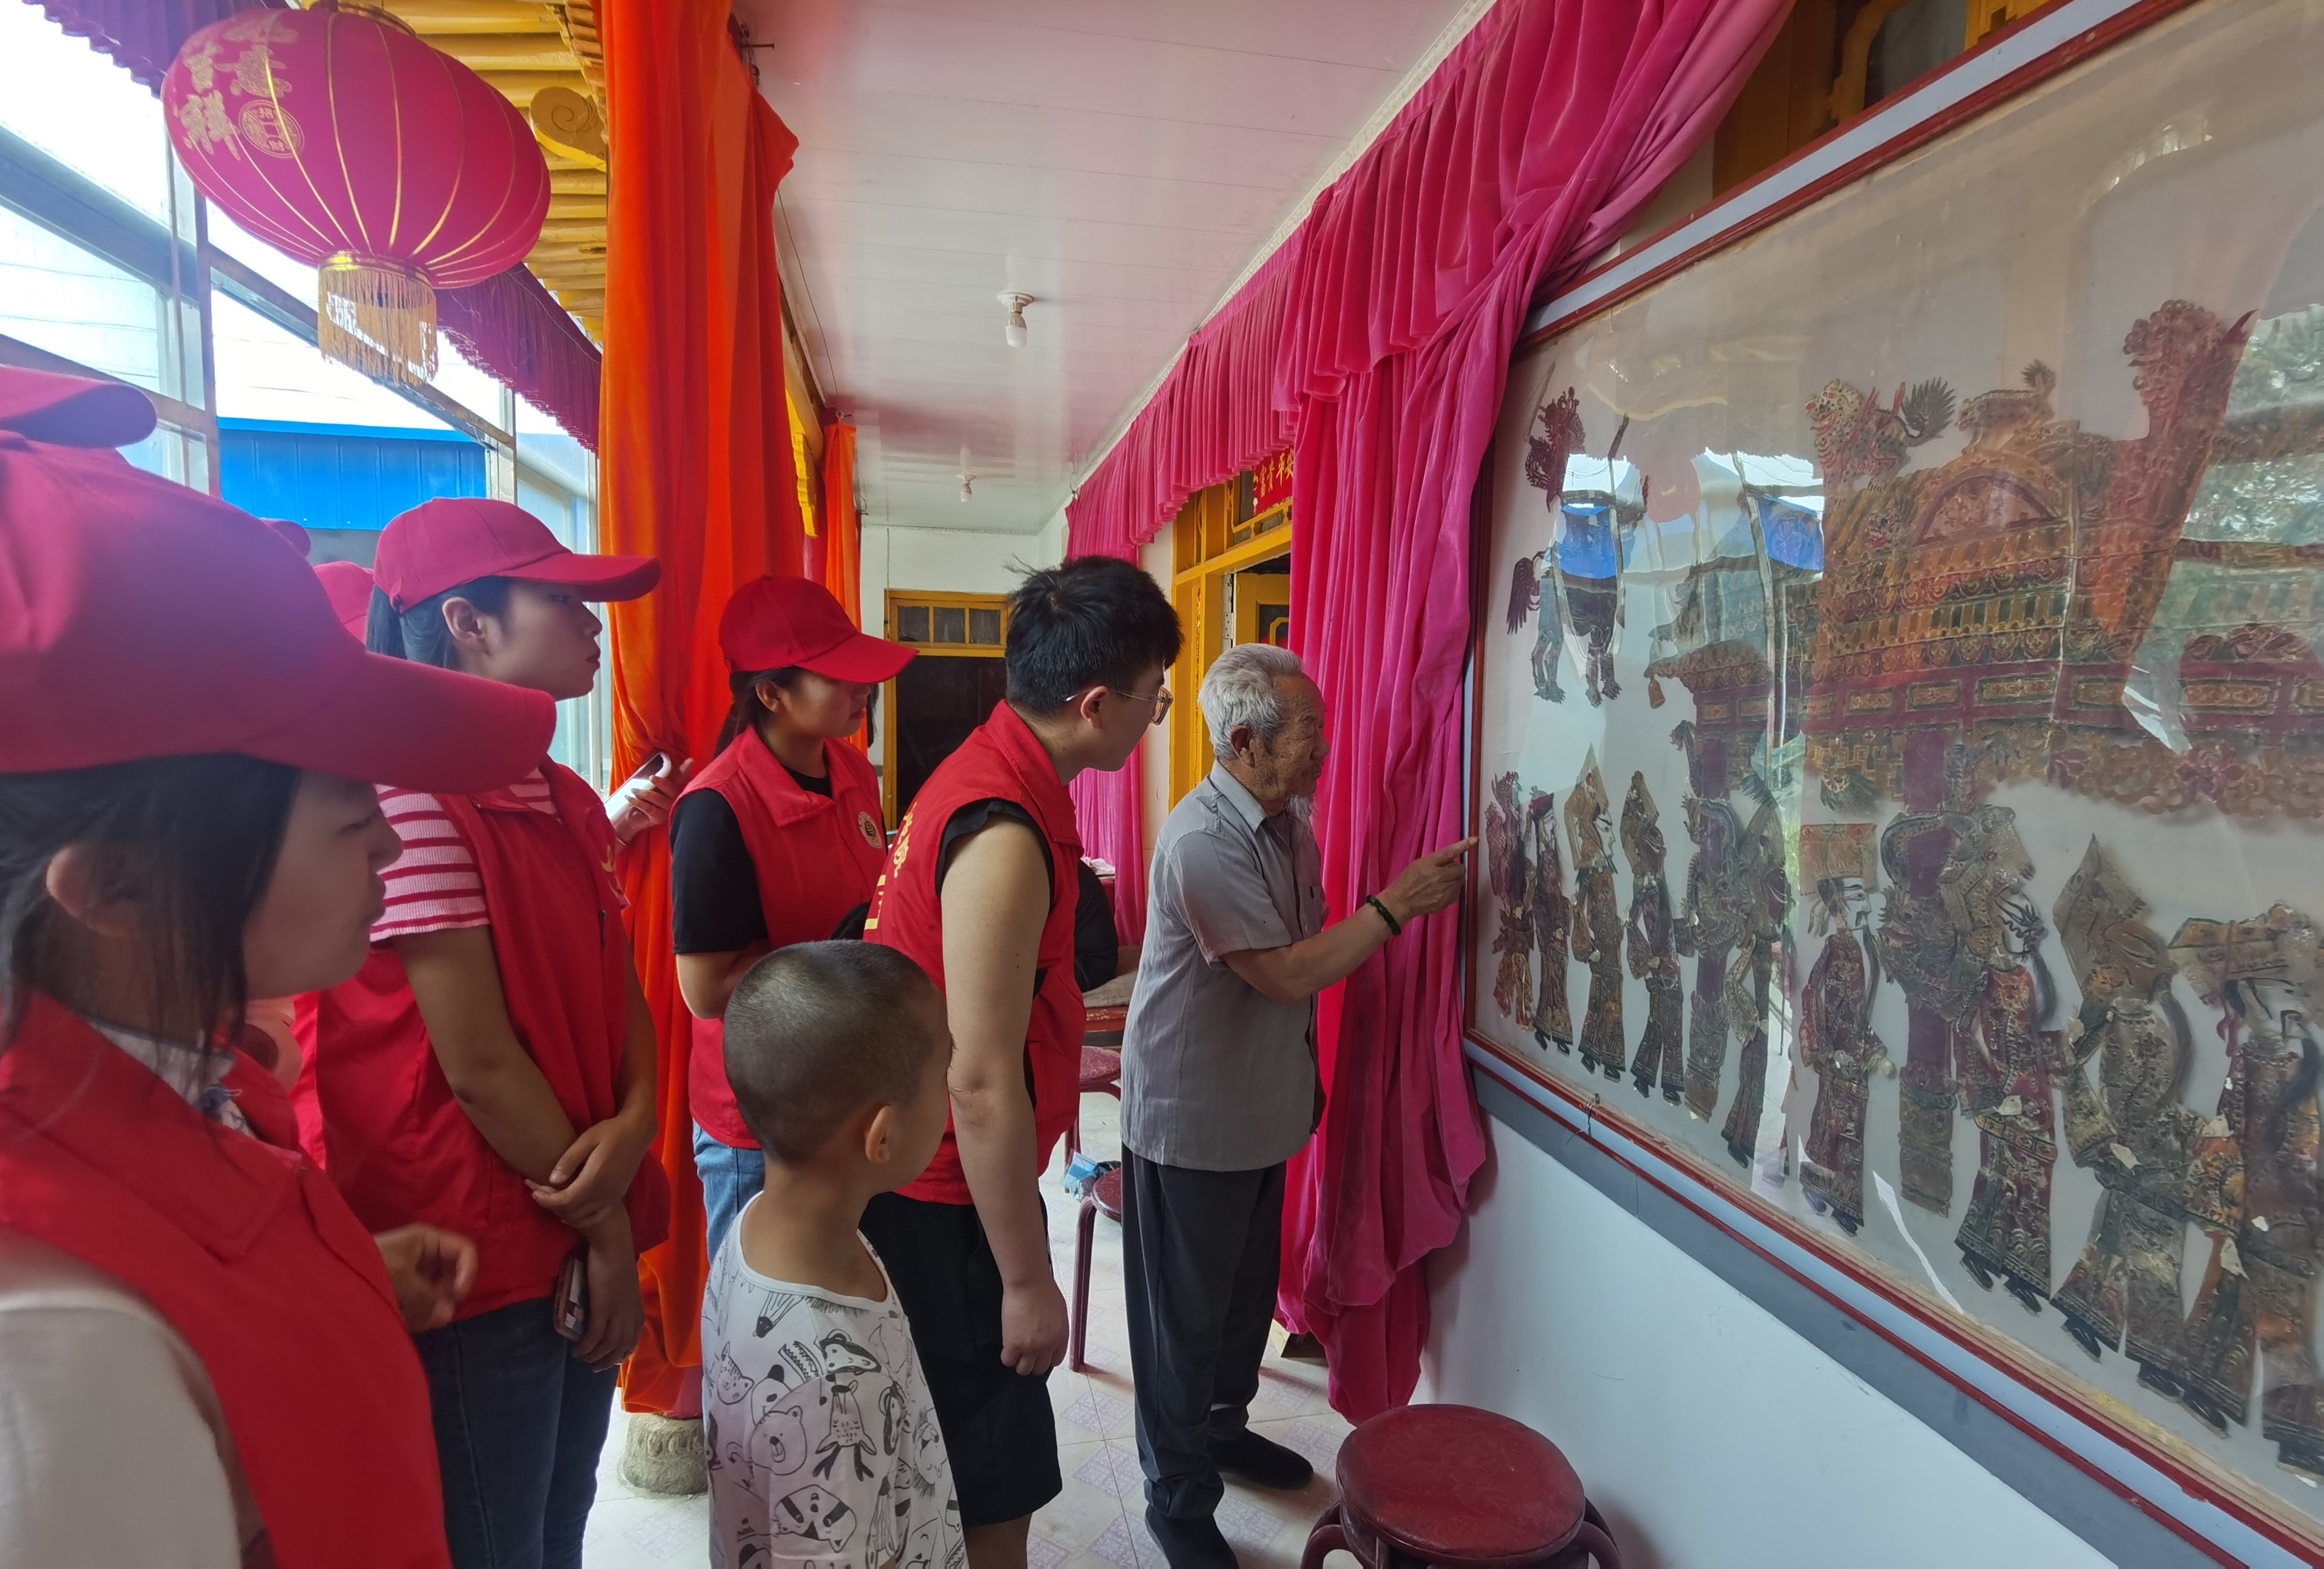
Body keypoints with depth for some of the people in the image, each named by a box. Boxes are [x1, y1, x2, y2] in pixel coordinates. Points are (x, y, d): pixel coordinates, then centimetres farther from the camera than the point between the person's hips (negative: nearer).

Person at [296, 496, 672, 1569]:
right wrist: (606, 1226, -10)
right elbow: (477, 1061, -19)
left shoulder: (567, 801, 8)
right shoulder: (408, 793, -18)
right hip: (473, 1271, -7)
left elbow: (619, 990, 6)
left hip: (577, 1247, 8)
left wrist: (632, 1127, -13)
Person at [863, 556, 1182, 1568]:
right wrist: (1027, 1281, -18)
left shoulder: (989, 767, 4)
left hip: (928, 1185, 10)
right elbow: (981, 1084, -26)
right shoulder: (1006, 832, -27)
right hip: (943, 1207, -10)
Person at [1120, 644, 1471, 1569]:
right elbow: (1286, 974, -27)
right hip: (1189, 1116, -8)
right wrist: (1395, 903, -23)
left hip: (1262, 1105, 8)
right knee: (1185, 1311, 9)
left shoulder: (1290, 822, 2)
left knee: (1248, 1287, 24)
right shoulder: (1204, 841, -26)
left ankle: (1224, 1426, 48)